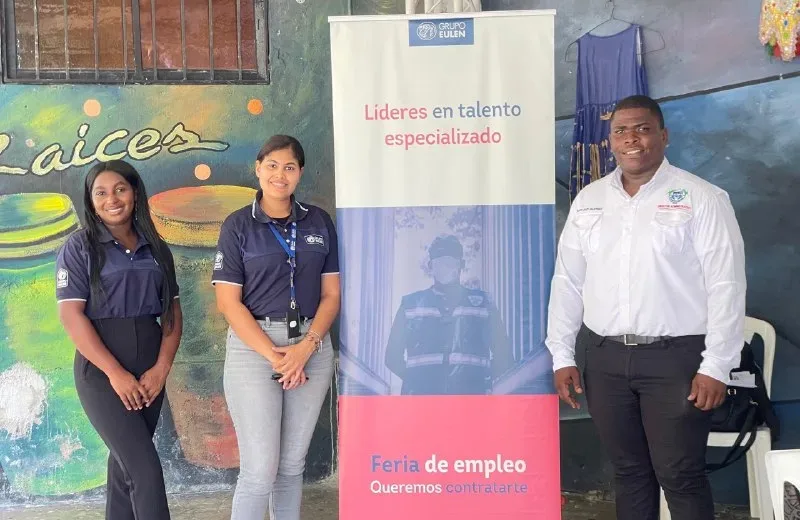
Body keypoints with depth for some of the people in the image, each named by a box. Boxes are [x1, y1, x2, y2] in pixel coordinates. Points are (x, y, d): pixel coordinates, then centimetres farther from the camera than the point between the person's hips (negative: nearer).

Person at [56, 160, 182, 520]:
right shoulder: (79, 247, -3)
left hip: (149, 369, 5)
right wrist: (116, 373, -17)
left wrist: (162, 367, -8)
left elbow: (172, 311, 7)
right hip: (101, 369, -4)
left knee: (126, 460, 12)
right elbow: (71, 315, -11)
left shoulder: (156, 248, 10)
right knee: (145, 467, -11)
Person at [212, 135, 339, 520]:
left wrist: (305, 347, -10)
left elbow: (331, 294, 5)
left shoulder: (319, 222, 8)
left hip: (312, 347, 3)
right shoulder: (238, 225, -1)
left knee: (292, 464, 11)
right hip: (253, 347, -3)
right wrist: (273, 354, -14)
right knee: (259, 470, -5)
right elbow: (228, 302, -6)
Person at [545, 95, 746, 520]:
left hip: (675, 358, -4)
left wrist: (716, 366, -12)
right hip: (605, 358, 4)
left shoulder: (702, 199, -5)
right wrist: (561, 355, 7)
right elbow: (567, 281, 11)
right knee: (628, 470, 14)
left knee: (680, 476, 1)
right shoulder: (588, 201, 9)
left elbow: (726, 286, -8)